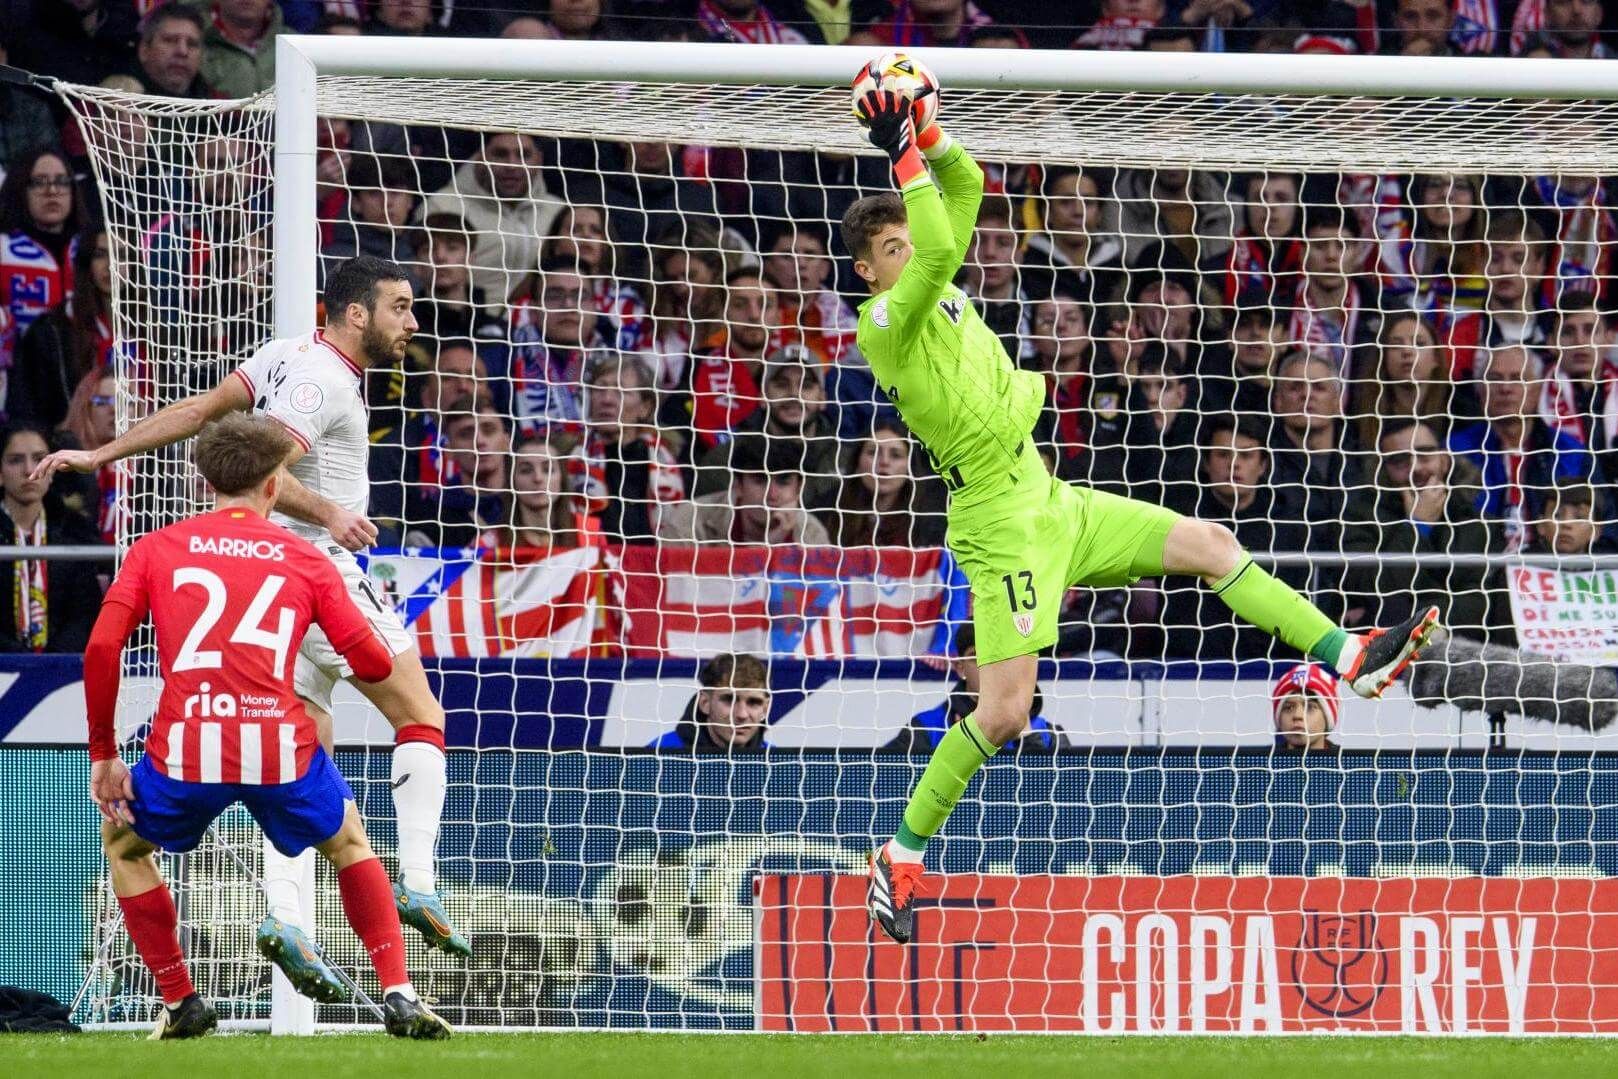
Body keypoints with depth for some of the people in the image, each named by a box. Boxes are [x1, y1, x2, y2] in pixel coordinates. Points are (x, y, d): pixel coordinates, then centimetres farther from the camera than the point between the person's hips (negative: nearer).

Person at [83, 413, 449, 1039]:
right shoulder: (305, 560, 12)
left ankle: (180, 1003, 26)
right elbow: (373, 664, 10)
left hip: (185, 752, 0)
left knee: (123, 843, 31)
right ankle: (399, 997, 16)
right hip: (280, 749, 1)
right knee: (348, 843, 29)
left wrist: (103, 754, 10)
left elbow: (101, 647, 1)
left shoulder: (154, 550, 12)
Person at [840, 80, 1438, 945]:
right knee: (1004, 712, -12)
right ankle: (902, 855, 0)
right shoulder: (884, 321, -16)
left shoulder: (933, 292, 7)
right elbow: (940, 252, -34)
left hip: (1052, 500, 9)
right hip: (1002, 524, -9)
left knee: (1208, 544, 10)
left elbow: (967, 187, 13)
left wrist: (922, 131, -3)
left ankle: (1352, 660, 16)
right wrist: (905, 157, -28)